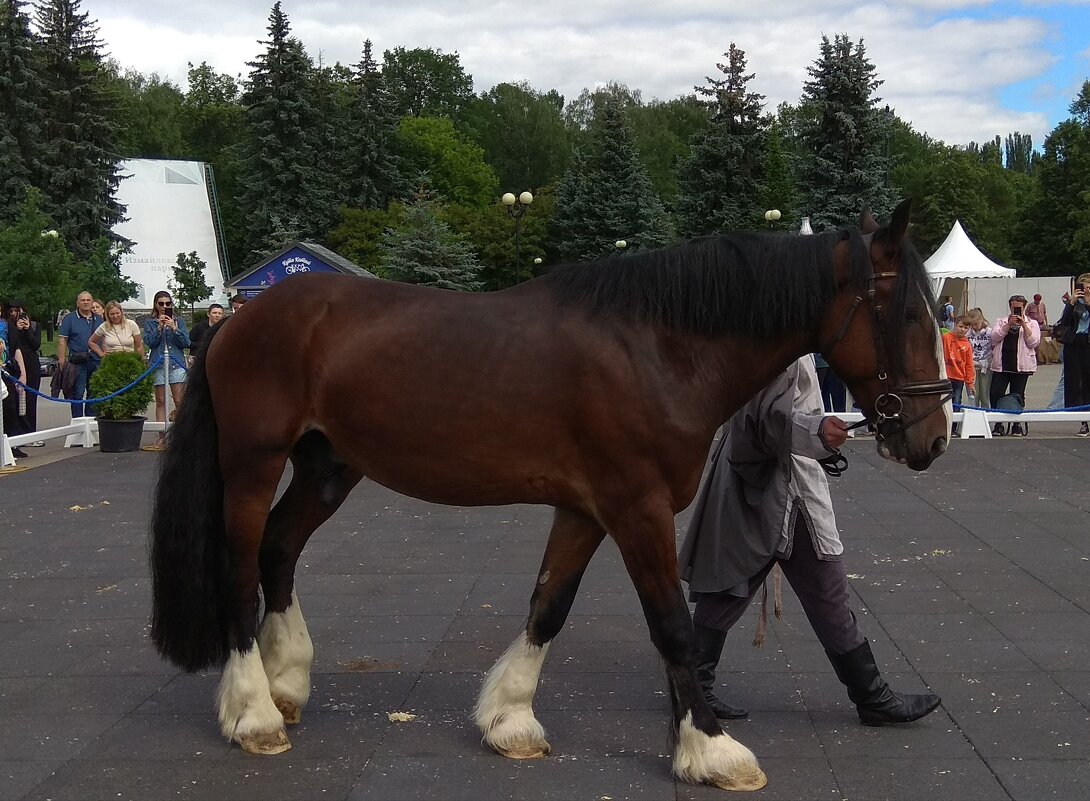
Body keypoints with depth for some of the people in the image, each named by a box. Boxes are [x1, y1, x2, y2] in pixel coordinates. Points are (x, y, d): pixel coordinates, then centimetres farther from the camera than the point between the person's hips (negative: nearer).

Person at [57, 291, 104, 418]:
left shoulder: (99, 320, 15)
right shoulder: (69, 319, 2)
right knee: (78, 394, -3)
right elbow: (62, 340, -2)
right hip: (78, 363, -4)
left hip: (96, 361, 4)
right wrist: (62, 360, -11)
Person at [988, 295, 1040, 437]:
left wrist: (1023, 324, -10)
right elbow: (994, 337, -4)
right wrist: (1009, 324, -11)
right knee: (996, 394, -8)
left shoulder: (1032, 323, 9)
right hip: (1001, 365, 1)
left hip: (1021, 366, -1)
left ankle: (1017, 425, 14)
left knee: (1017, 396, 3)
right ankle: (998, 425, 2)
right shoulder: (1000, 321, 12)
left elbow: (1033, 342, -5)